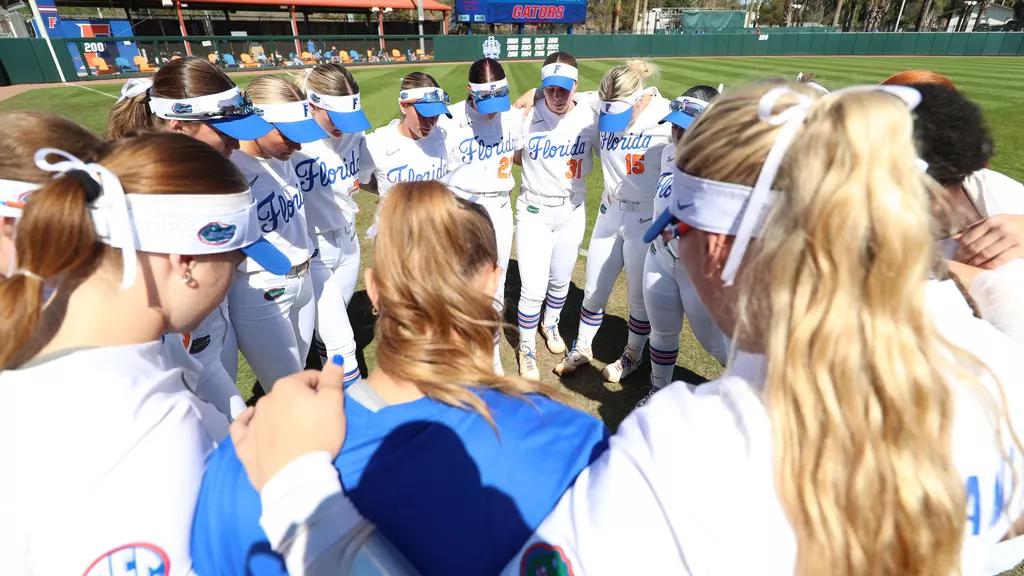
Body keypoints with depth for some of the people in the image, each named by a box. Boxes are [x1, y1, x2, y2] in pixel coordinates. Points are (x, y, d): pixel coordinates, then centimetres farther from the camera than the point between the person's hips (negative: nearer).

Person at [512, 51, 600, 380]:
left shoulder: (590, 116, -7)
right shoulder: (529, 115, -12)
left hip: (572, 211, 3)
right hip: (533, 211, -2)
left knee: (561, 282, 16)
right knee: (533, 289, -5)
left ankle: (550, 324, 47)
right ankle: (526, 349, 19)